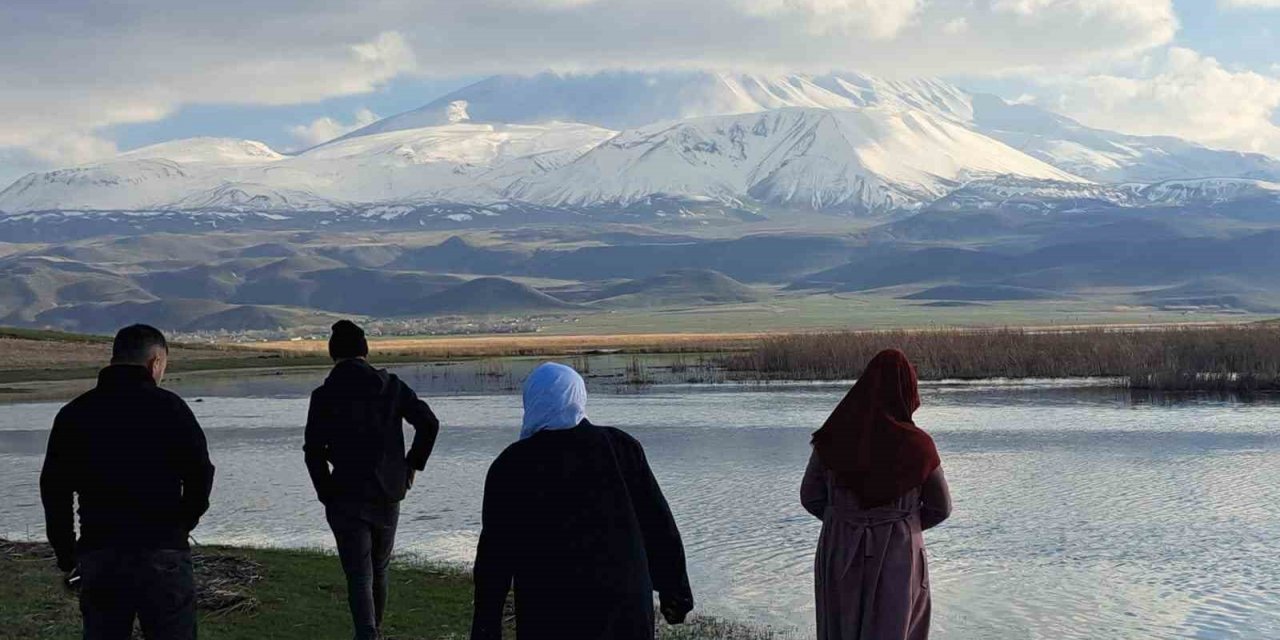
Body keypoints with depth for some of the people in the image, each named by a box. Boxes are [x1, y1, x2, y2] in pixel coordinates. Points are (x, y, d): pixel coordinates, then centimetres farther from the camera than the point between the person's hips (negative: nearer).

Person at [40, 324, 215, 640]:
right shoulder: (168, 407, -4)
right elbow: (200, 476, -6)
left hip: (97, 555, 4)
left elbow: (53, 490, 10)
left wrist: (67, 556, 18)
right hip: (161, 554, -3)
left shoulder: (73, 413, 8)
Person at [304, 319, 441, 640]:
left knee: (359, 575, -3)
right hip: (388, 494, 3)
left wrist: (327, 495, -1)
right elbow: (429, 423, -5)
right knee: (379, 568, 21)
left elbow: (313, 452, -11)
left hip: (346, 497, -3)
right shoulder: (390, 385, 2)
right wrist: (413, 465, 6)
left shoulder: (324, 396, -5)